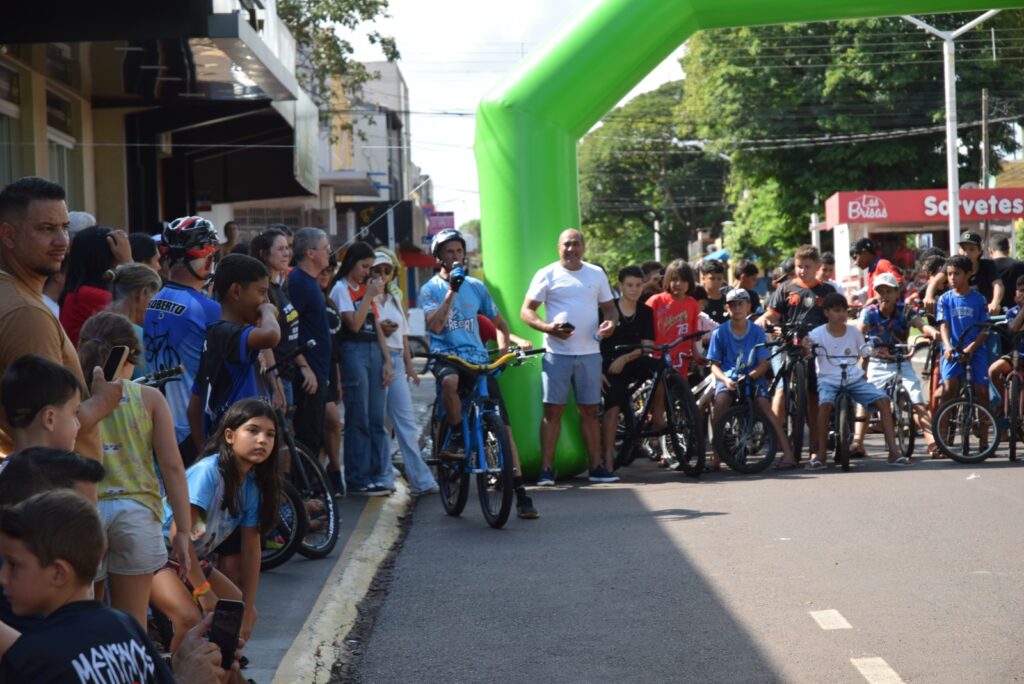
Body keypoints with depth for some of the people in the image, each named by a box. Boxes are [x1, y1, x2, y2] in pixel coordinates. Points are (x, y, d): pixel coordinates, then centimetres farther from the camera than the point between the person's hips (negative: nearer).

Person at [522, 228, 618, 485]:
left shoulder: (597, 274, 12)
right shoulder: (547, 275, 2)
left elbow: (609, 307, 17)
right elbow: (526, 311, 0)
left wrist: (611, 322, -6)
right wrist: (548, 327, -18)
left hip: (590, 353, 3)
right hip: (557, 353, -3)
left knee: (590, 411, 7)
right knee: (553, 410, -3)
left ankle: (596, 467, 11)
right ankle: (546, 469, -1)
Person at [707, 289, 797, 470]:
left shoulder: (757, 332, 2)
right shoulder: (720, 332, 2)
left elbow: (764, 364, -2)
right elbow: (714, 365, 2)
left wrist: (748, 376, -22)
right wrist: (725, 379, -19)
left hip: (753, 378, 0)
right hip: (728, 378, 0)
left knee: (764, 404, -26)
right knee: (721, 400, -30)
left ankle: (788, 453, -29)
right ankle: (716, 454, -24)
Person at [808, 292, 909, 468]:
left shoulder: (854, 332, 5)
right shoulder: (817, 334, -4)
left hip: (854, 379, 3)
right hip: (829, 380, -3)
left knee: (883, 400, -19)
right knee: (825, 403, -36)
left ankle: (894, 452, -14)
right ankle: (821, 454, -23)